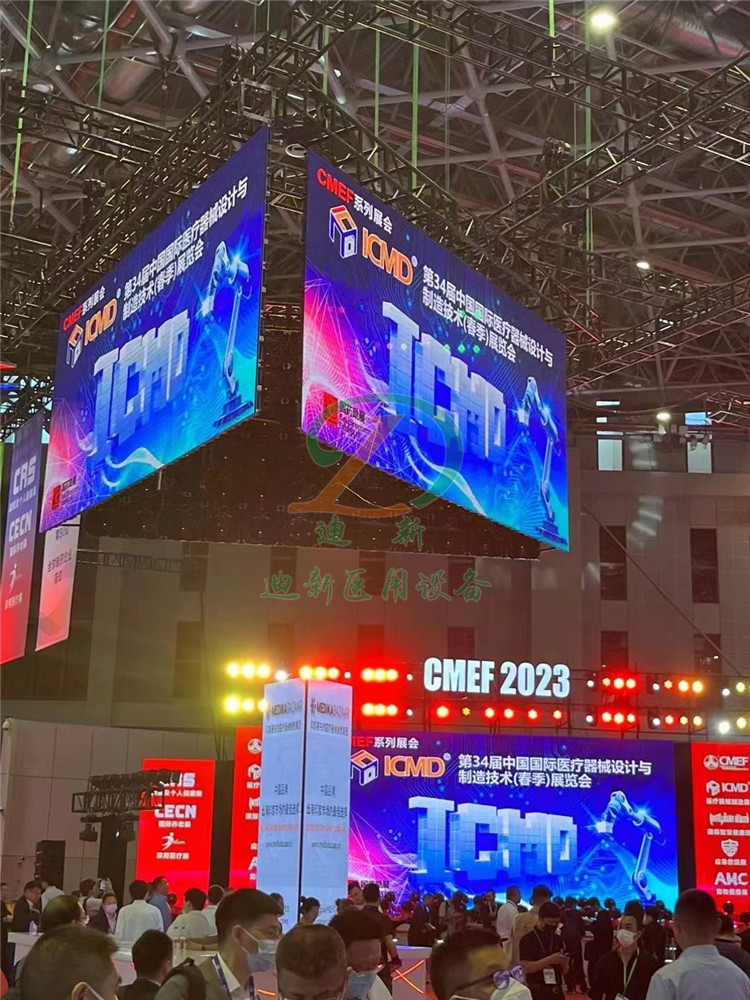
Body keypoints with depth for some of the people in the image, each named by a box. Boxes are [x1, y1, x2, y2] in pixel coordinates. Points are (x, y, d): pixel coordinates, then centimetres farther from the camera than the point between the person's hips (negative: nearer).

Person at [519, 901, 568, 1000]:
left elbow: (563, 971, 14)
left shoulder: (558, 940, 10)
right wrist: (548, 960, -23)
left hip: (556, 992, 6)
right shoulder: (528, 939, -7)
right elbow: (525, 967, -16)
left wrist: (564, 963, -9)